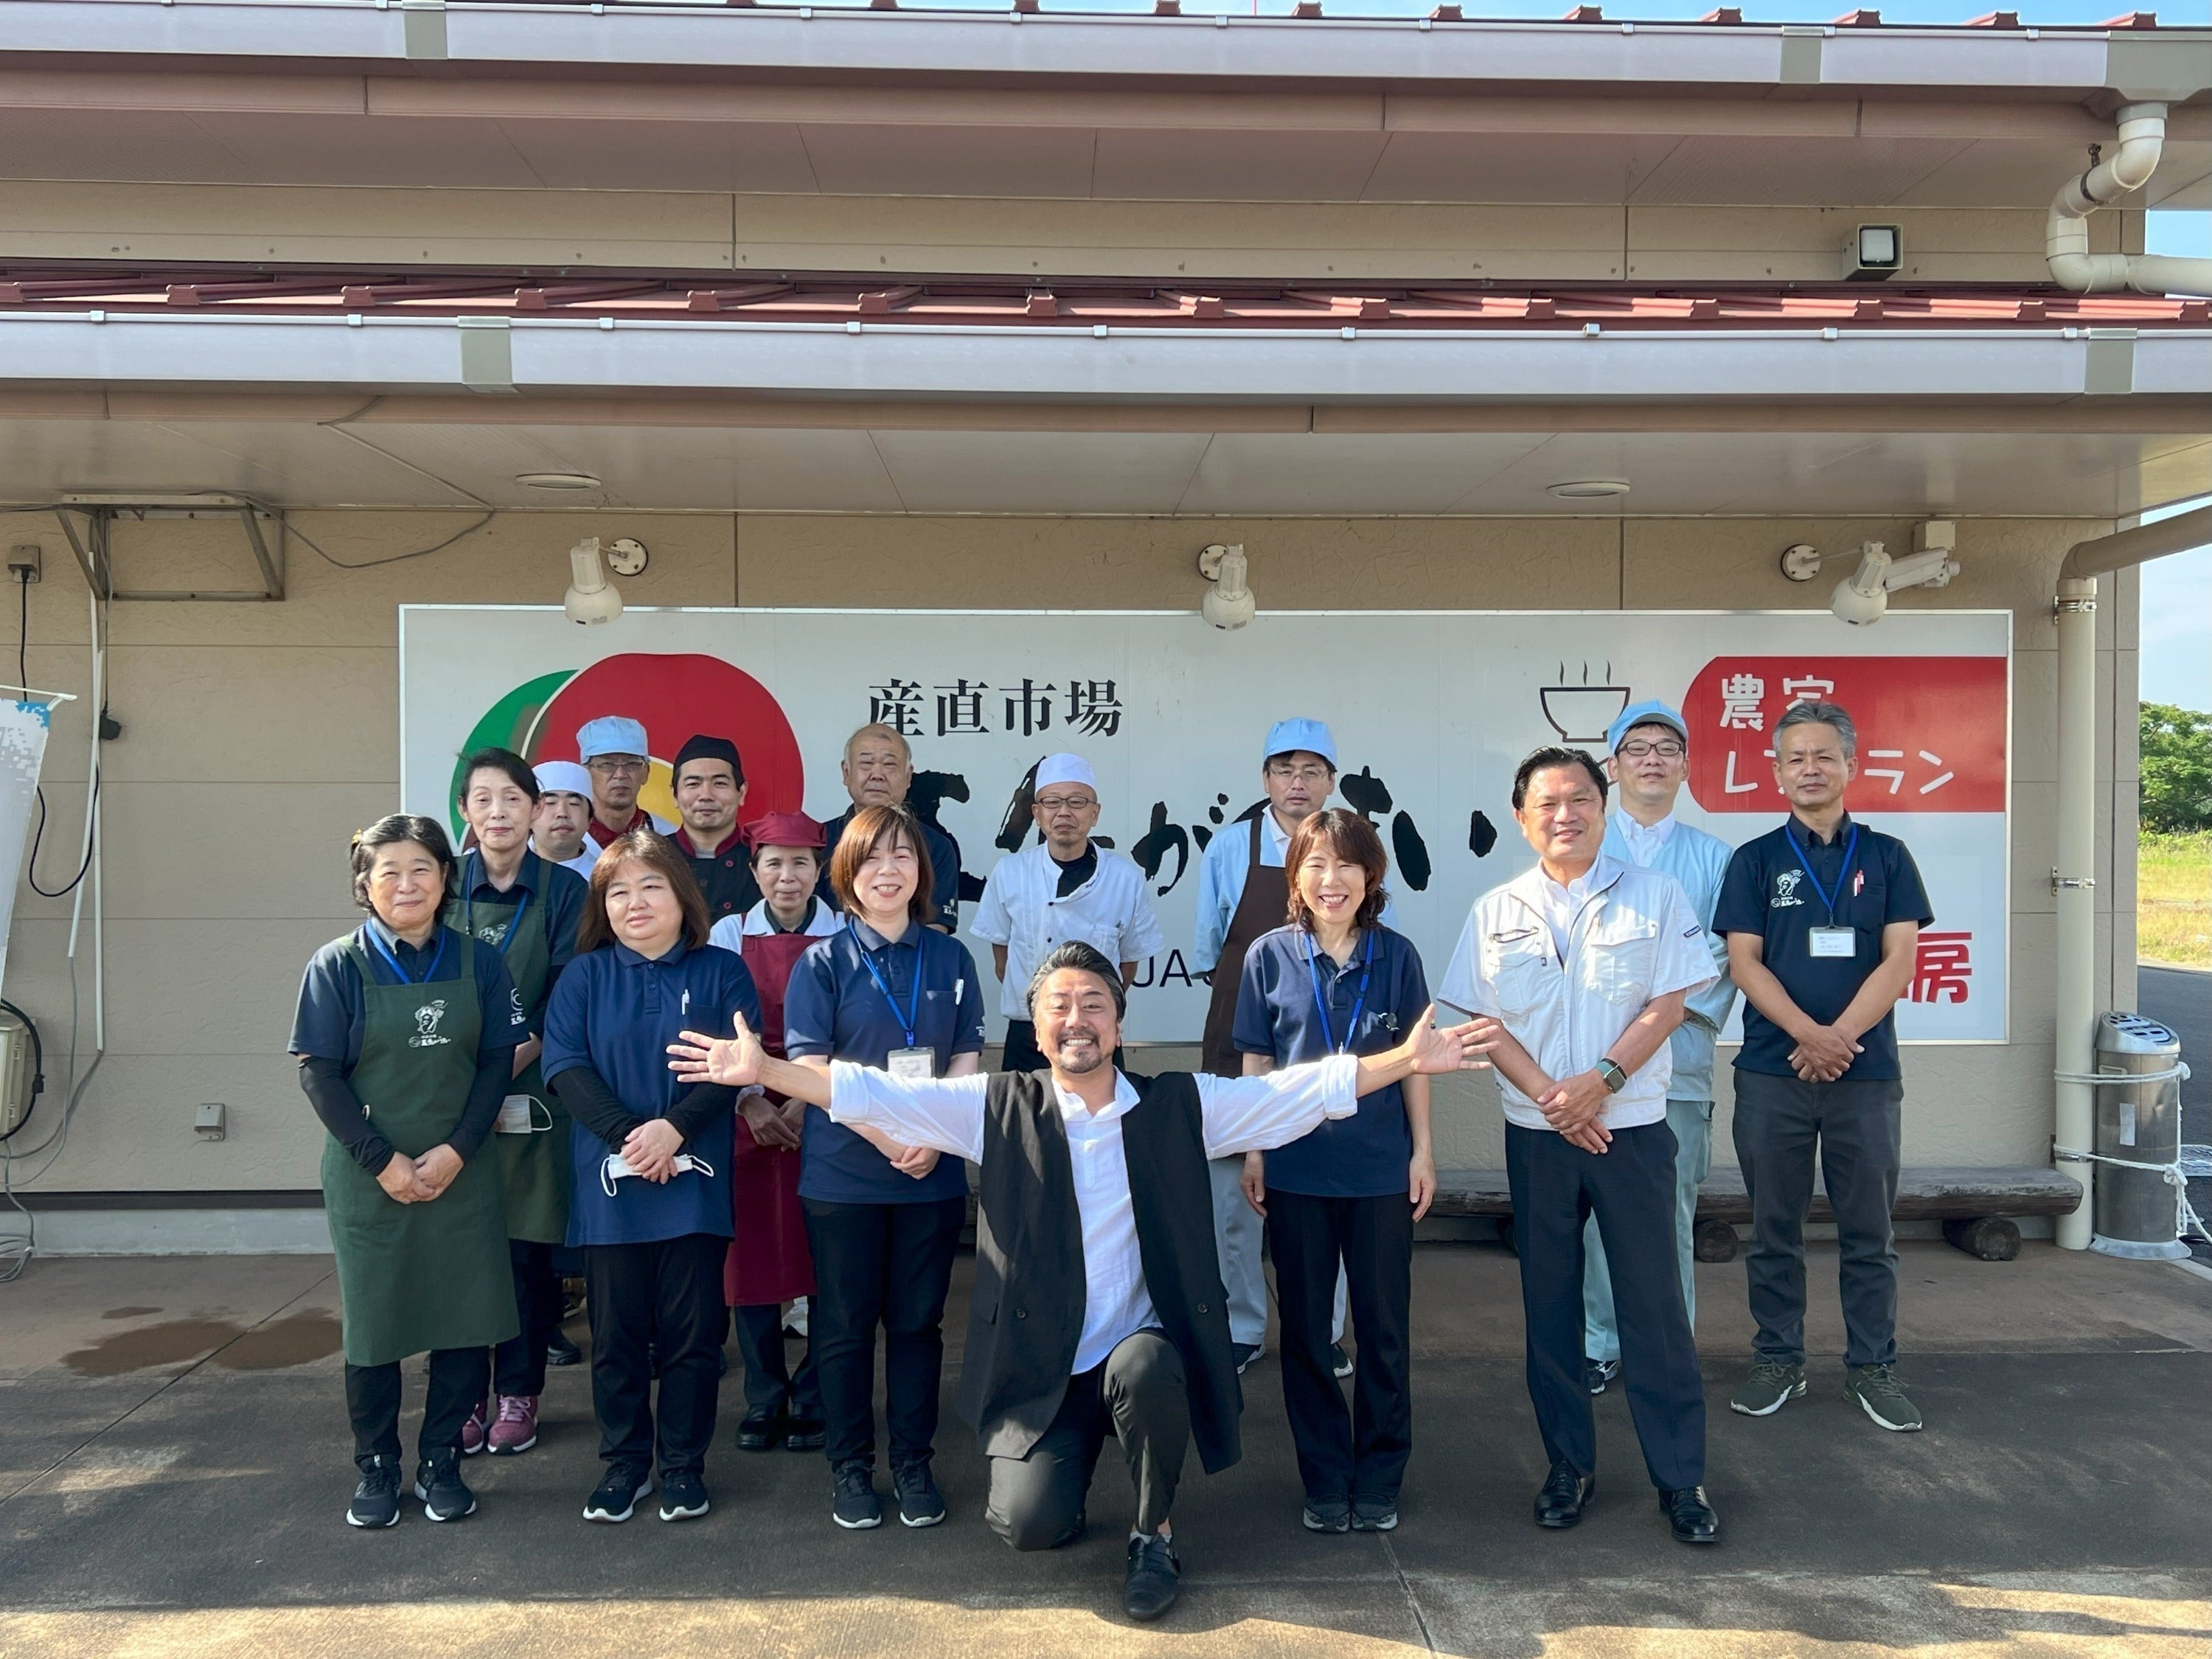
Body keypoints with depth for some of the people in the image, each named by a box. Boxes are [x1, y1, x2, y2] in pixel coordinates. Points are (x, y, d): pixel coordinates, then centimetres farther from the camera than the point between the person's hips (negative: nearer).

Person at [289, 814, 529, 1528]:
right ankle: (376, 1469, 25)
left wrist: (457, 1150, -12)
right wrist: (382, 1161, -13)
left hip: (461, 1175, 2)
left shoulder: (477, 962, 1)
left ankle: (441, 1463, 22)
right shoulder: (338, 965, -3)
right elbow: (319, 1073, -6)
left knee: (466, 1321, 4)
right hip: (369, 1180, -1)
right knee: (372, 1323, 8)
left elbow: (498, 1062, 0)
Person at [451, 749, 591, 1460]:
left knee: (528, 1248, 3)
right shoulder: (445, 887, 5)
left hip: (533, 1099, -1)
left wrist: (503, 1069, -13)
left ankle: (517, 1394, 17)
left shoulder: (564, 890, 1)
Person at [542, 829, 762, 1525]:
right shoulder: (585, 976, 6)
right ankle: (624, 1462, 25)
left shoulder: (721, 972, 2)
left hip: (695, 1182, -1)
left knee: (692, 1330, 6)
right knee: (616, 1332, 10)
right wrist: (627, 1135, -17)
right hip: (609, 1182, 1)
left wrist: (674, 1128, -20)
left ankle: (683, 1465, 21)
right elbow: (564, 1063, -5)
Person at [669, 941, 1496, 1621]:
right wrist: (765, 1069, -15)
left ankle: (1155, 1534, -3)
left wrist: (1408, 1060, -12)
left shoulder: (1179, 1106, 0)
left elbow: (1299, 1091, -3)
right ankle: (1052, 1473, 23)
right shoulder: (999, 1109, -1)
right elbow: (876, 1094, -6)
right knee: (1028, 1523, -17)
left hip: (1144, 1349, 0)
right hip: (1039, 1367, 0)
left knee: (1144, 1368, -33)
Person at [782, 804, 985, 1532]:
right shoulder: (823, 962, -2)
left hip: (934, 1173, 2)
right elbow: (810, 1069, -8)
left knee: (918, 1320, 10)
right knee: (845, 1323, 7)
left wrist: (934, 1137, -13)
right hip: (843, 1173, -2)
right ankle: (849, 1466, 22)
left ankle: (914, 1463, 23)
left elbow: (967, 1060, 3)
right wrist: (885, 1135, -18)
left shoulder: (950, 958, 6)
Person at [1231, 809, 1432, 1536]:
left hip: (1381, 1169, 0)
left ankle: (1378, 1481, 25)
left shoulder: (1396, 956, -1)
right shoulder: (1270, 956, -2)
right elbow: (1256, 1062, 3)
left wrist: (1423, 1150, 2)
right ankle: (1325, 1481, 25)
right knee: (1306, 1328, 10)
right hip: (1297, 1169, 0)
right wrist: (1252, 1151, 1)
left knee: (1384, 1326, 9)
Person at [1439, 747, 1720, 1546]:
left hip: (1632, 1127, -2)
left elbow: (1667, 1005, -5)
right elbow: (1485, 1022, 1)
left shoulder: (1653, 895, 0)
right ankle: (1569, 1465, 22)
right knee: (1550, 1302, 9)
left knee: (1654, 1301, 2)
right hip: (1536, 1132, 2)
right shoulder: (1496, 911, 5)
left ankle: (1681, 1476, 14)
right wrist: (1550, 1097, -12)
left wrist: (1601, 1080, -17)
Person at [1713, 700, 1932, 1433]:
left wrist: (1837, 1037, -12)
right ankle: (1778, 1362, 19)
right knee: (1774, 1230, 8)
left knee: (1868, 1232, 8)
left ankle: (1872, 1367, 20)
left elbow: (1899, 960, -1)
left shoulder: (1885, 857, 7)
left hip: (1865, 1072, 0)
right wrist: (1808, 1034, -16)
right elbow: (1744, 961, -2)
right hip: (1772, 1074, 0)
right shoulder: (1755, 861, 5)